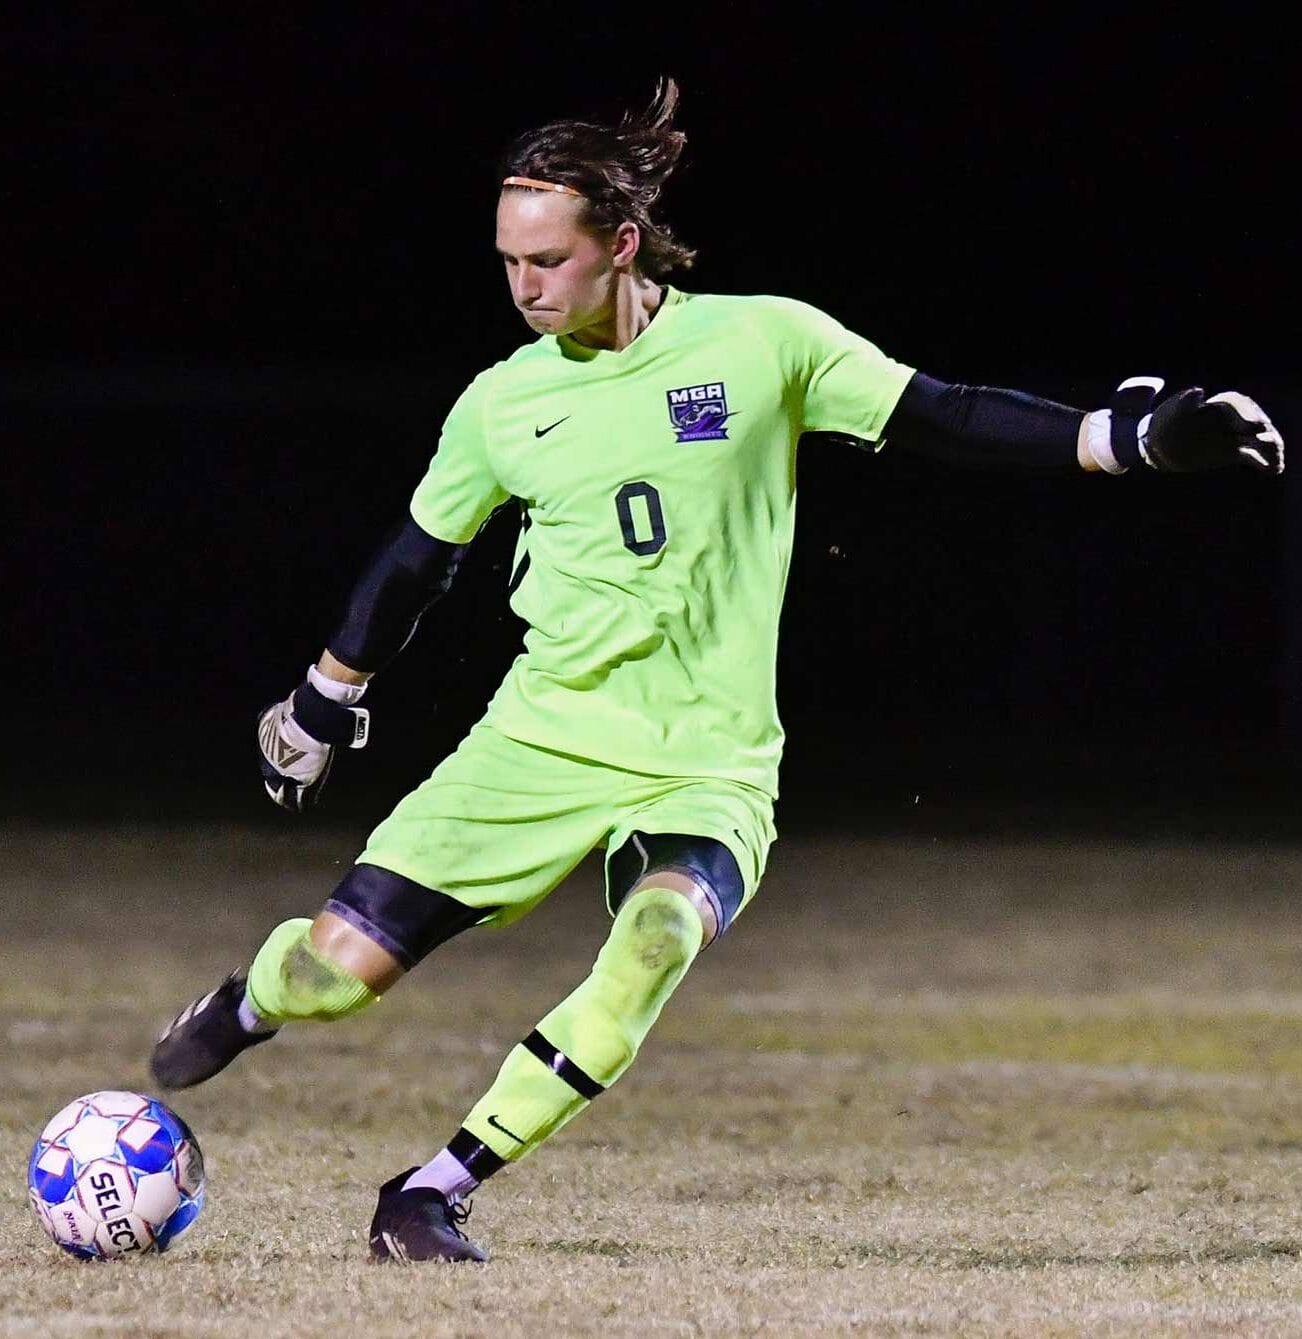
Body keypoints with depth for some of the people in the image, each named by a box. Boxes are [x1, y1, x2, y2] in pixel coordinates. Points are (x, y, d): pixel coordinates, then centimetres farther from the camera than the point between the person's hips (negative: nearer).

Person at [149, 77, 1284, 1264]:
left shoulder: (758, 342, -4)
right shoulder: (500, 404, 4)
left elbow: (944, 420, -2)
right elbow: (416, 563, 18)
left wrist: (1138, 435, -10)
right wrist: (320, 707, 28)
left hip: (707, 766, -2)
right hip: (542, 739, 2)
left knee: (658, 939, -34)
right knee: (337, 969, -6)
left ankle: (431, 1198, -24)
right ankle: (249, 1003, 33)